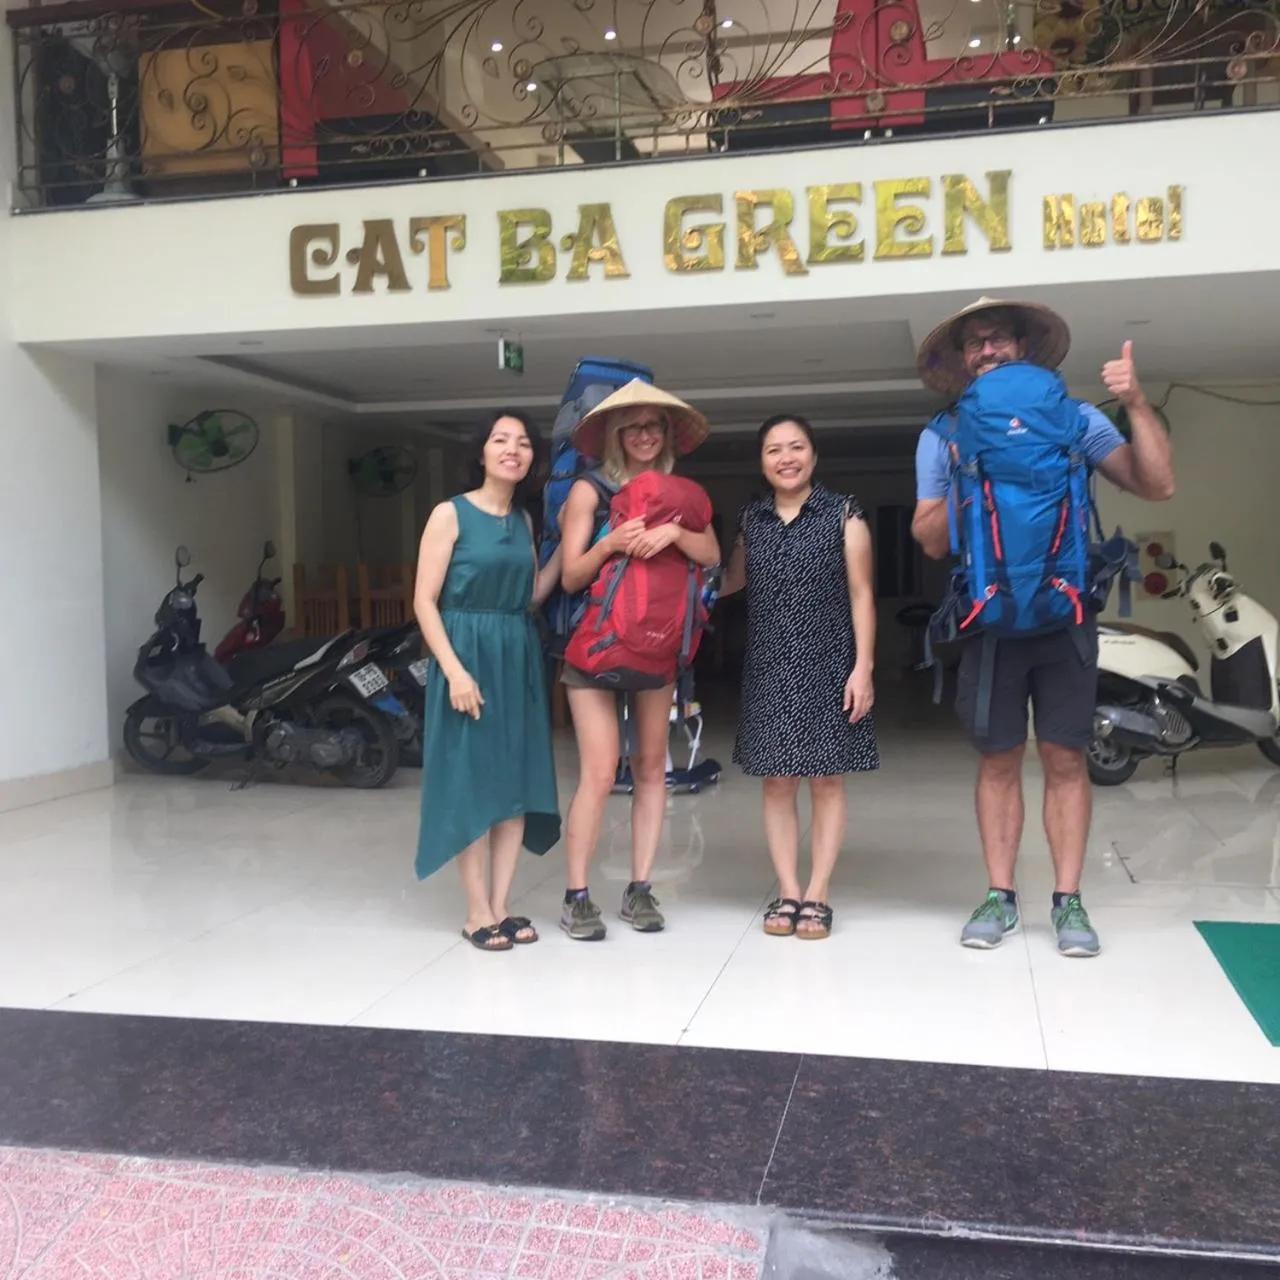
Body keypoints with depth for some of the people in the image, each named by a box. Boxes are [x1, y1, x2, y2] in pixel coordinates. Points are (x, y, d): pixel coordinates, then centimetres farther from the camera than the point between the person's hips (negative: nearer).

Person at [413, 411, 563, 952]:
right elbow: (424, 601, -10)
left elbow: (529, 597, 14)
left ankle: (501, 906, 16)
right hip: (468, 656, -6)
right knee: (472, 782, -1)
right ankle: (477, 912, 9)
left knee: (517, 781, 6)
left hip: (519, 658, 6)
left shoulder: (524, 520, 11)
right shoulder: (451, 514, -6)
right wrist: (455, 670, -19)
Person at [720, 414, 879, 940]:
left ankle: (817, 894, 9)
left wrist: (863, 667, -10)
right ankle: (787, 891, 12)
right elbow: (733, 580, 23)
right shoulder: (750, 518, 9)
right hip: (768, 669, 3)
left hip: (828, 665, -3)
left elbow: (861, 594, -3)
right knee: (776, 780, 4)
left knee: (827, 779, 2)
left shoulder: (844, 514, 0)